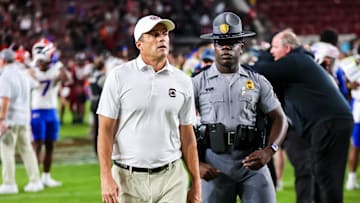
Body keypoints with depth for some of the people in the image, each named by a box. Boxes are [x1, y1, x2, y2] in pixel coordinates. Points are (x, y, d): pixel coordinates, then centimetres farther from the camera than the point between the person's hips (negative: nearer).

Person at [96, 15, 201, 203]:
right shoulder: (119, 76, -2)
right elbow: (105, 130, -4)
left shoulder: (183, 81, 7)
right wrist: (106, 177, -13)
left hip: (171, 179, 2)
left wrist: (196, 183, 7)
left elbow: (187, 136, 10)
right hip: (127, 178, -2)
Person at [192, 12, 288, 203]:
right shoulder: (198, 83, 5)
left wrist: (269, 151, -8)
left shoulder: (257, 81, 10)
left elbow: (279, 119, 10)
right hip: (215, 165, -1)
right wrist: (196, 164, -6)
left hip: (252, 163, 1)